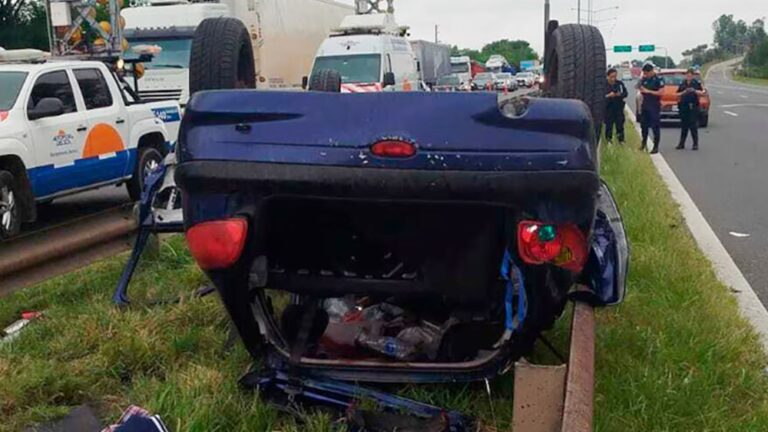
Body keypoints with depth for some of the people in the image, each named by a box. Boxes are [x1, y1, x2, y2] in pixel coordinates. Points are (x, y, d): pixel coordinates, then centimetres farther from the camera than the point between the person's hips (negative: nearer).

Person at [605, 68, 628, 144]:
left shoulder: (620, 83, 2)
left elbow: (626, 93, 8)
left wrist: (620, 94, -12)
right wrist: (608, 95, -22)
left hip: (619, 107, 2)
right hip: (609, 108, -2)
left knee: (620, 124, 5)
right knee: (609, 125, 0)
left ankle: (621, 140, 15)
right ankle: (608, 140, 13)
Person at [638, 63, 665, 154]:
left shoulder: (659, 79, -8)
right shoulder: (644, 79, 10)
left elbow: (660, 92, -14)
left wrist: (648, 91, -18)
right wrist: (641, 90, -4)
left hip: (654, 106, -6)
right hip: (645, 105, 6)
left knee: (655, 127, -4)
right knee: (644, 124, 13)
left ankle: (656, 147, 0)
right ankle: (644, 142, 30)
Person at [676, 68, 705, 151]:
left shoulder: (696, 83, 2)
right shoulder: (682, 84, 12)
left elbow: (702, 93, -2)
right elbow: (677, 94, 12)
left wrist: (695, 91, -17)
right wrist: (683, 92, -7)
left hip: (693, 107, -4)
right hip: (683, 106, 4)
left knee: (693, 126, -7)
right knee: (684, 126, 8)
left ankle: (695, 144, -2)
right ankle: (681, 144, 14)